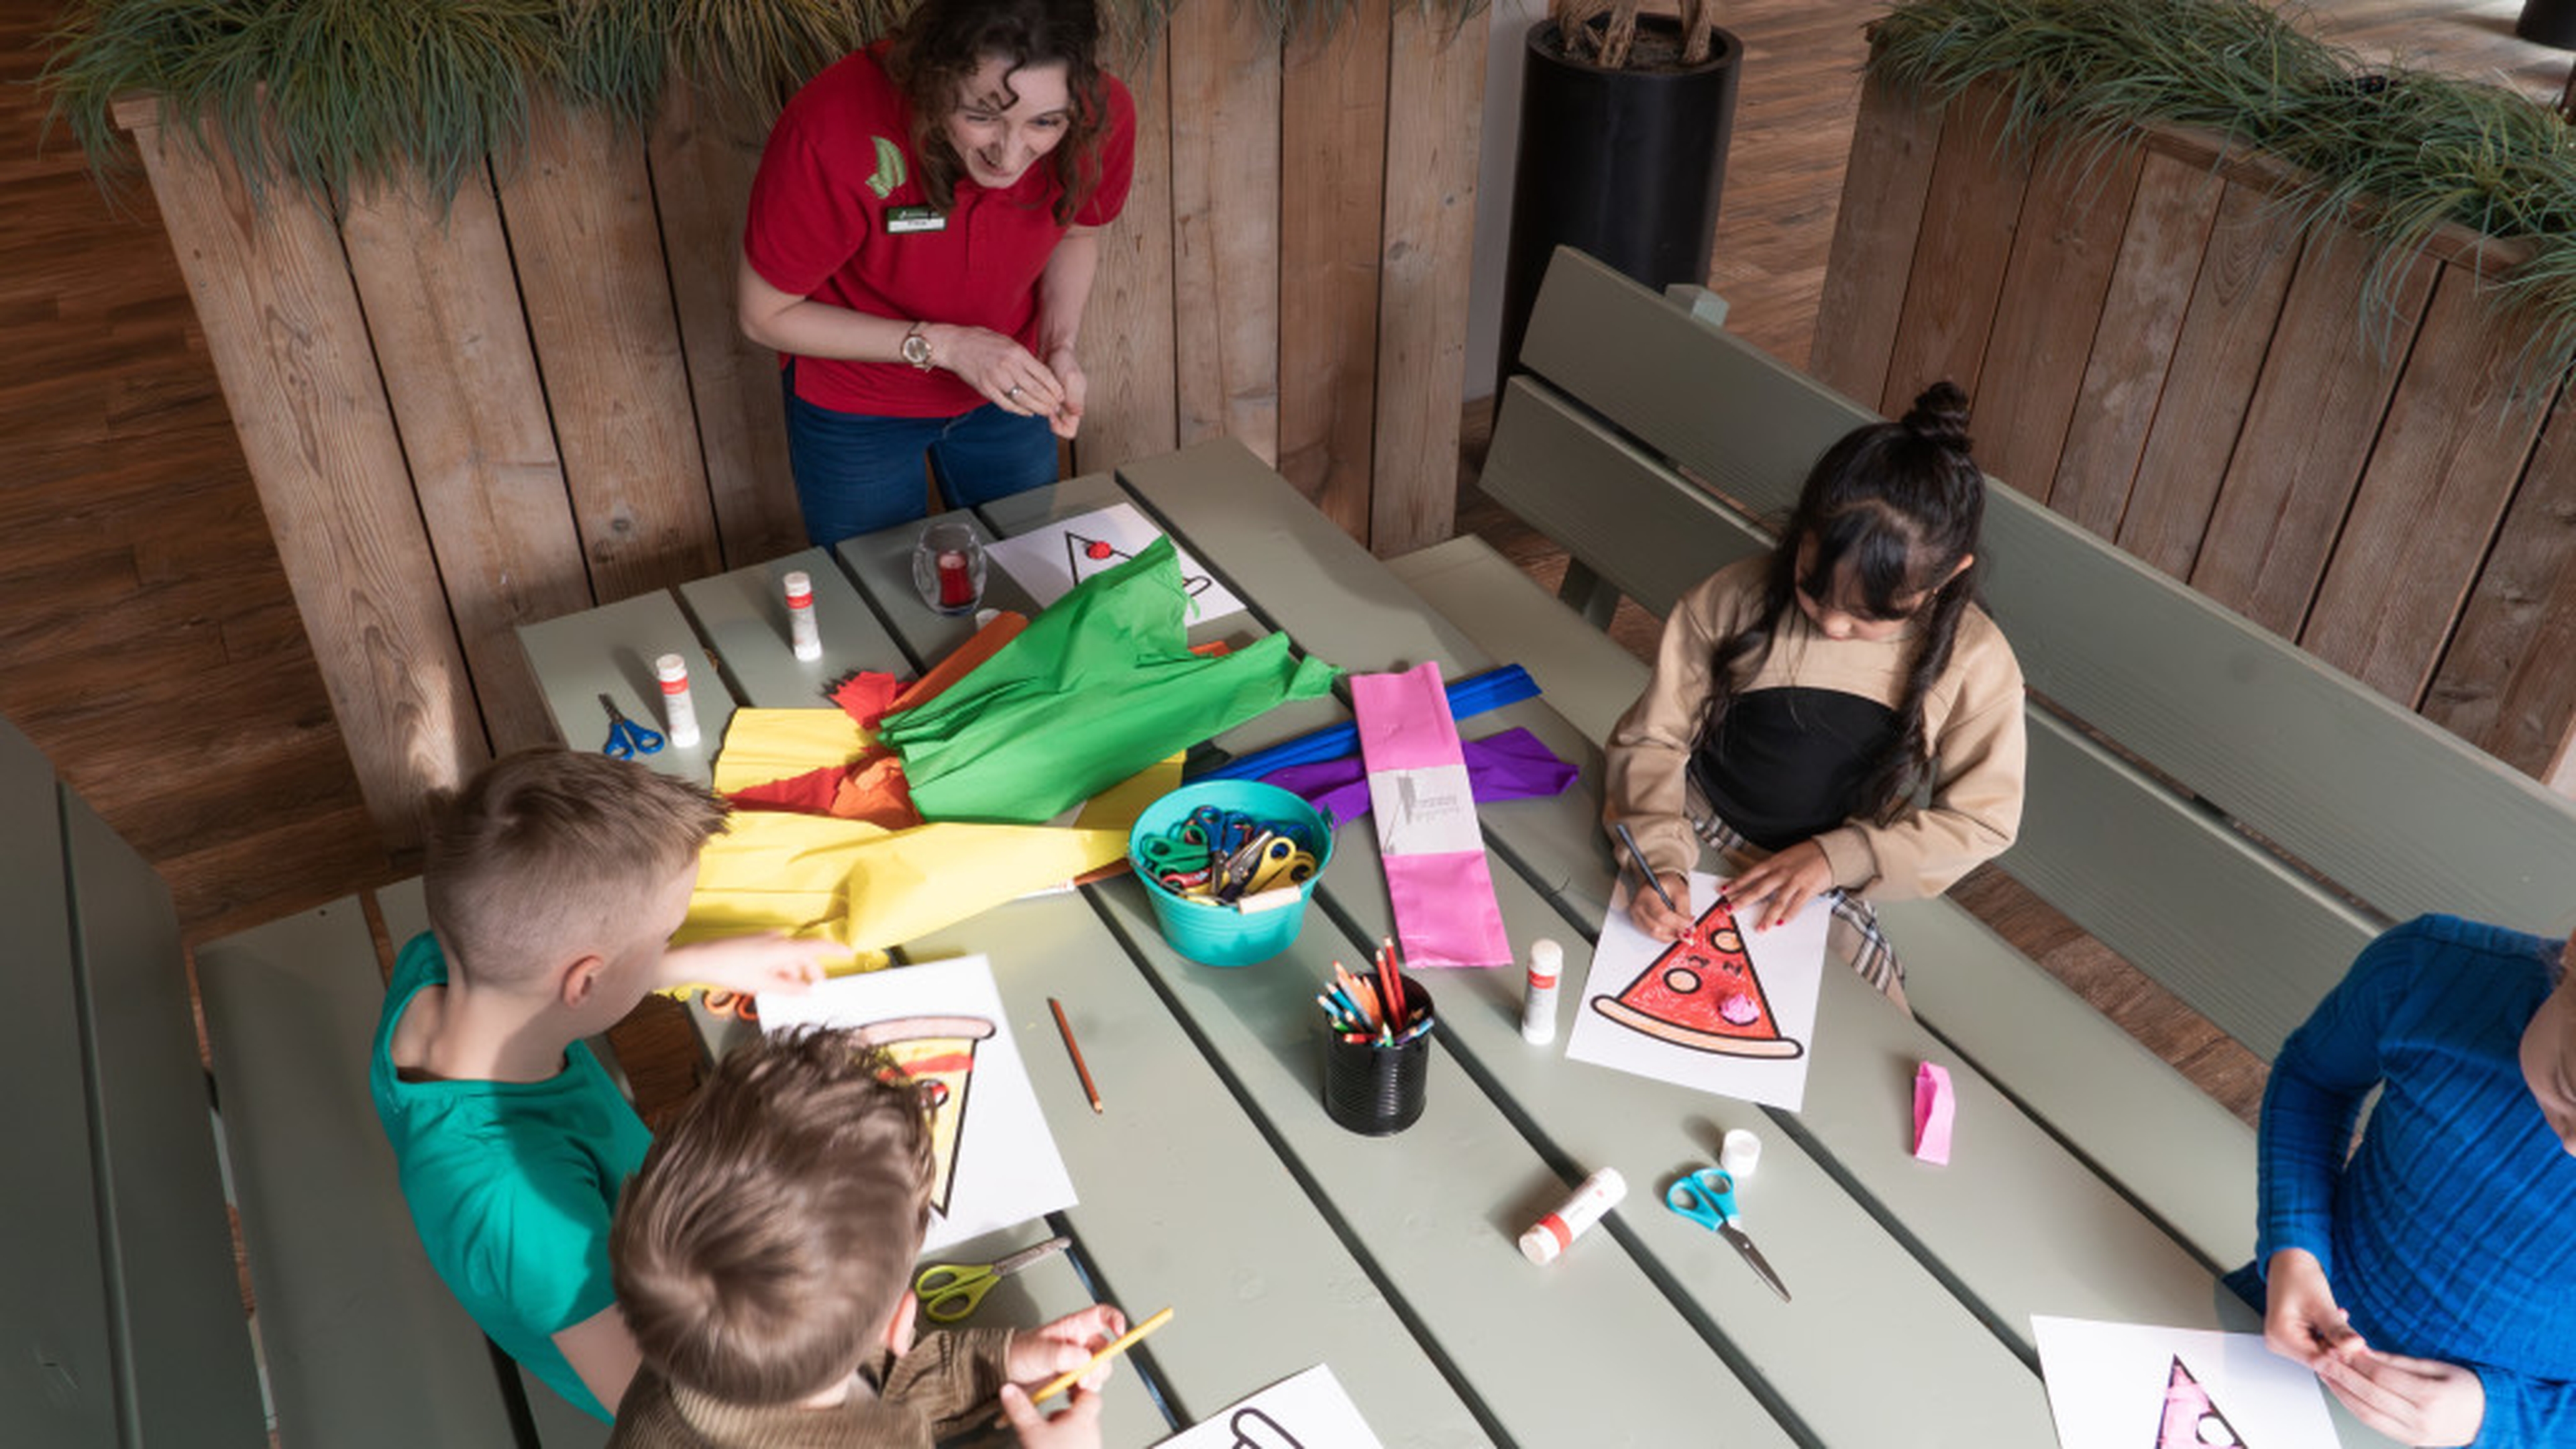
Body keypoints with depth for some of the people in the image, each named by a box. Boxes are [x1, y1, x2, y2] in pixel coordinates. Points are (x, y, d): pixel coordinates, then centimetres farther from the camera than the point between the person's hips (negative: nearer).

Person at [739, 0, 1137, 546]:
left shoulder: (1103, 117, -27)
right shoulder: (830, 132, -36)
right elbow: (764, 316, -21)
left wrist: (1062, 347, -20)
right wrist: (942, 346, -29)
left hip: (1004, 391, 3)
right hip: (854, 406, -2)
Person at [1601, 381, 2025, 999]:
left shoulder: (1975, 663, -15)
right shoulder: (1730, 602, -17)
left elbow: (1980, 819, -6)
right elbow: (1651, 740, -9)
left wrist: (1835, 857, -17)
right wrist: (1657, 858, -26)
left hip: (1821, 894, 1)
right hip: (1692, 843, -1)